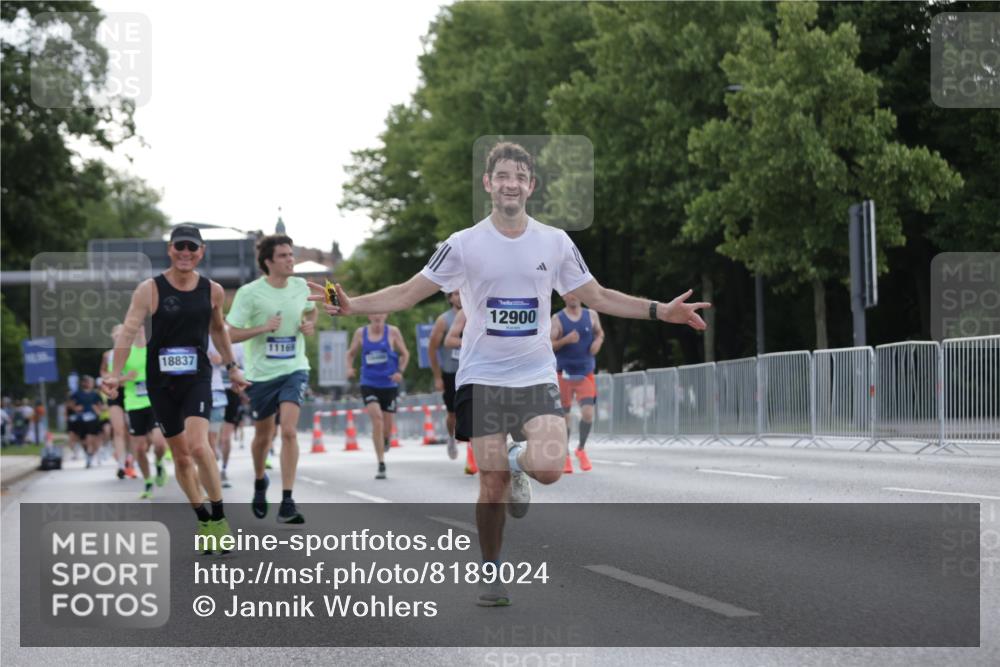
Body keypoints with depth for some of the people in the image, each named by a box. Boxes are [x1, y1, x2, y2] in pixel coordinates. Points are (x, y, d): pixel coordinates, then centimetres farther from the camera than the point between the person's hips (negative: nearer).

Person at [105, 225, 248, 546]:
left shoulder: (213, 291, 2)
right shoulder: (150, 289, -7)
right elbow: (129, 330, -13)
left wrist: (232, 368, 22)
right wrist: (115, 374, -23)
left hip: (197, 378, 0)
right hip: (160, 380, 0)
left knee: (197, 445, -22)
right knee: (181, 456, 7)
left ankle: (220, 518, -11)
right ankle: (203, 519, 23)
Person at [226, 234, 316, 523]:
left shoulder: (300, 287, 0)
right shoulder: (250, 293, -12)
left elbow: (311, 310, 22)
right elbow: (232, 334, -11)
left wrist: (310, 324, 0)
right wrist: (263, 328, -24)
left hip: (294, 370, 1)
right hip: (261, 373, -1)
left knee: (288, 430, -17)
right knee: (263, 435, 14)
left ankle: (287, 503, -17)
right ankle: (259, 481, 46)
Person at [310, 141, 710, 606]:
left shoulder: (555, 243, 4)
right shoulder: (464, 245, -2)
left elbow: (599, 298, 14)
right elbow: (408, 294, 2)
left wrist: (662, 311, 5)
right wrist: (352, 305, -13)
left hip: (536, 376, 1)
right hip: (482, 377, -1)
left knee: (548, 468, -21)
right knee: (492, 484, -3)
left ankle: (518, 463, 16)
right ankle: (491, 573, 18)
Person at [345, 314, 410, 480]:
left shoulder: (392, 332, -2)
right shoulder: (360, 333, 1)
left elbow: (404, 354, 6)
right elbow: (351, 353, 15)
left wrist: (400, 371, -10)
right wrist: (350, 368, -5)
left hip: (389, 384, 1)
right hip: (369, 384, -1)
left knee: (388, 425, 6)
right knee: (376, 419, -19)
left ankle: (385, 440, 48)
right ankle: (381, 464, -16)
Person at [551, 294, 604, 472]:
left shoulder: (591, 315, 4)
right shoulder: (557, 319, -4)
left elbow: (599, 333, 20)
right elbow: (549, 345, -7)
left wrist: (598, 341, -2)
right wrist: (565, 340, -24)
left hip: (585, 374, 1)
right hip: (564, 374, -1)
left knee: (588, 413, -11)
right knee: (564, 416, 3)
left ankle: (581, 449, 13)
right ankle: (565, 456, 17)